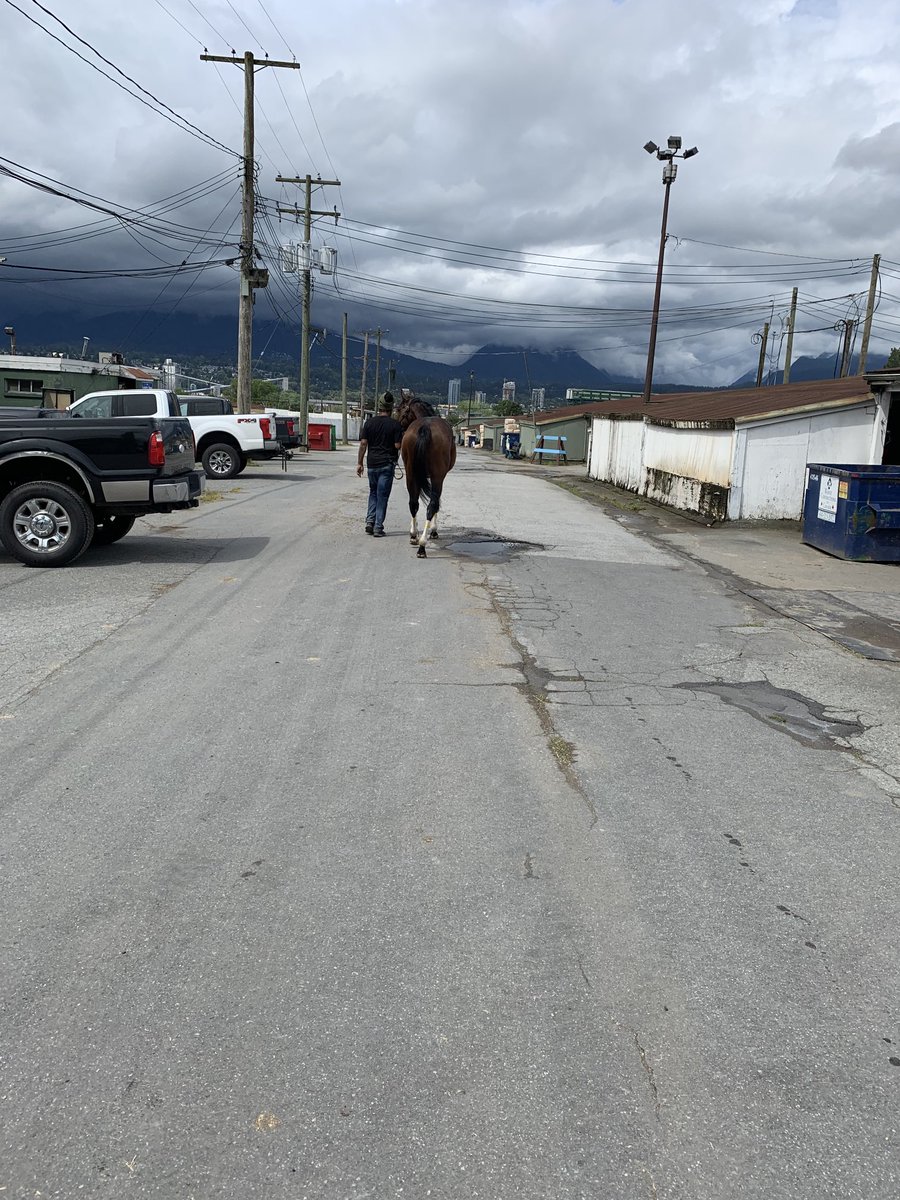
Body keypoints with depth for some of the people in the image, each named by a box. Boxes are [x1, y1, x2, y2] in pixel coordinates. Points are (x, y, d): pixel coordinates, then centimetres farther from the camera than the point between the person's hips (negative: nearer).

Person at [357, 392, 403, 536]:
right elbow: (398, 446, -12)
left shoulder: (369, 422, 0)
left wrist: (359, 463, 4)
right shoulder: (395, 424, -8)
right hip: (387, 464, -3)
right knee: (382, 495, 3)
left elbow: (363, 443, -1)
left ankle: (370, 521, 6)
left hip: (372, 462, 3)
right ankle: (378, 527, 2)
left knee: (373, 492, 20)